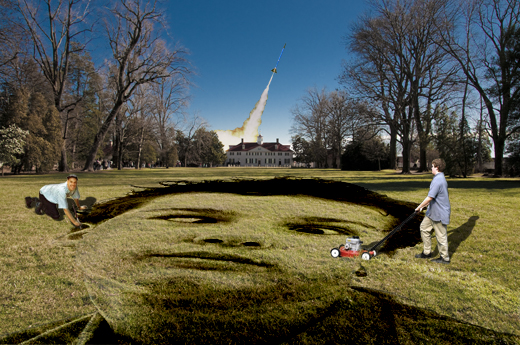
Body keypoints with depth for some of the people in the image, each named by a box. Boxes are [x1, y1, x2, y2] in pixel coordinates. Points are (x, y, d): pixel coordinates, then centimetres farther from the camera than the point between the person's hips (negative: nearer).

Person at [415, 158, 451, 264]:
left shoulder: (438, 180, -24)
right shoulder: (440, 178, 10)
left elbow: (430, 197, -25)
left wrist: (419, 207, -13)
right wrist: (425, 205, 22)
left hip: (439, 213, -11)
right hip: (433, 211, 11)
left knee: (441, 235, 3)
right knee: (424, 228, 16)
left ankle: (445, 258, 19)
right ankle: (427, 252, 26)